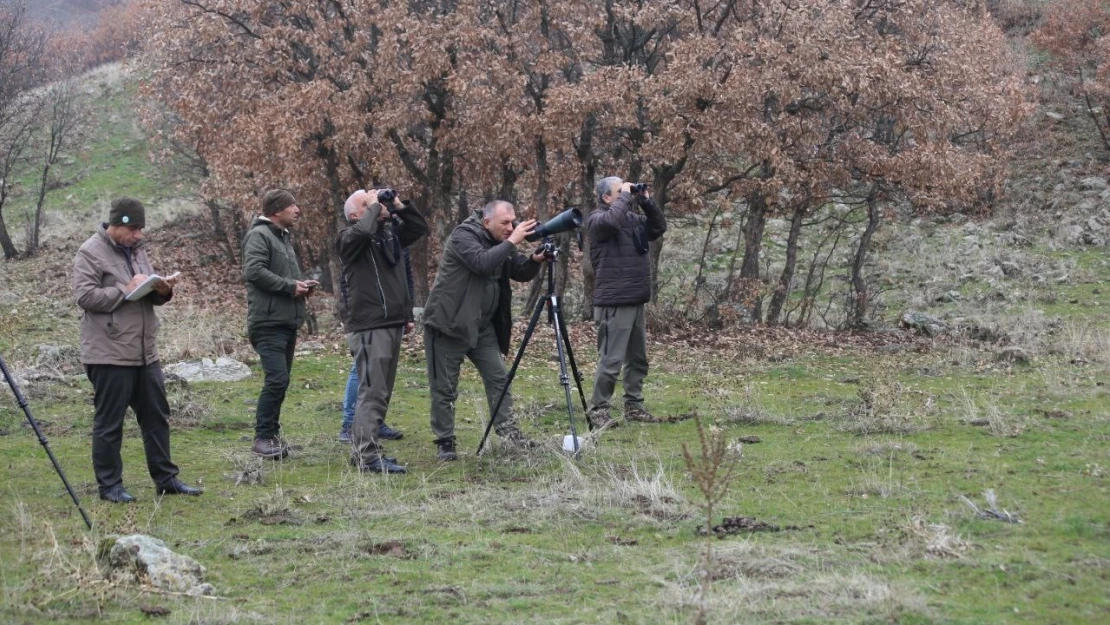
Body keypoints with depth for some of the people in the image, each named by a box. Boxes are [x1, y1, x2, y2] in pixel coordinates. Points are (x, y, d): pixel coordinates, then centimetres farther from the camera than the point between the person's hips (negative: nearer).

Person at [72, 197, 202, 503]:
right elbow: (85, 296, -18)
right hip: (109, 354, -8)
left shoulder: (137, 250, 15)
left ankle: (166, 478, 21)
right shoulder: (91, 253, -9)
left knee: (157, 418, 12)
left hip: (145, 352, 8)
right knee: (109, 423, 0)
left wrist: (162, 291, -1)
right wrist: (126, 289, -19)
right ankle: (109, 486, 9)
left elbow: (151, 296, 22)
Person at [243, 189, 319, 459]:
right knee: (277, 378, -16)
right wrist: (290, 286, -17)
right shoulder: (259, 235, -9)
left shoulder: (283, 237, 21)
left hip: (287, 322, 10)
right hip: (268, 322, -10)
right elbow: (253, 271, -22)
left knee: (280, 380, 11)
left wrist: (302, 285, 10)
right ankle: (263, 437, -11)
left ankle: (272, 434, 18)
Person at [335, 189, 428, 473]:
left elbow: (420, 227, 21)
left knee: (382, 392, 11)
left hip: (393, 323, 8)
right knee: (372, 392, -12)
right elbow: (364, 230, -28)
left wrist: (399, 207, 8)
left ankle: (363, 450, 17)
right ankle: (367, 456, -13)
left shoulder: (389, 231, 15)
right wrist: (375, 207, -12)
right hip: (369, 328, -8)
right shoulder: (349, 237, -7)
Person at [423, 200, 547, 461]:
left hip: (481, 325, 7)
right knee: (444, 388, -2)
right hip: (449, 323, -7)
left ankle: (507, 430, 4)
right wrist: (512, 242, -27)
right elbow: (483, 263, -31)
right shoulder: (463, 236, -15)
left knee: (498, 378, 0)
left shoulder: (500, 244, 8)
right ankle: (444, 443, 5)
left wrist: (535, 260, -12)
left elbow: (521, 273, 8)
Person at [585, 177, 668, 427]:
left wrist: (646, 202, 7)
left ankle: (634, 406, 22)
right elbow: (613, 219, -29)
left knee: (638, 359, 13)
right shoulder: (597, 219, -8)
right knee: (611, 360, -10)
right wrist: (626, 197, -14)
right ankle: (598, 410, -4)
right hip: (614, 304, -8)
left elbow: (659, 228, 19)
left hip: (636, 301, 8)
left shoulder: (632, 218, 15)